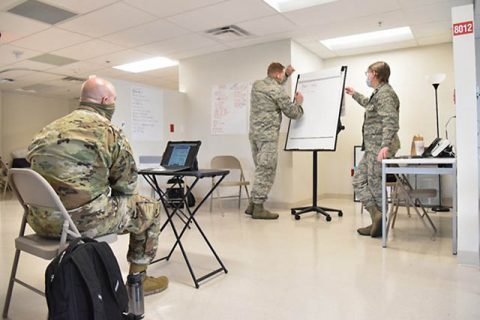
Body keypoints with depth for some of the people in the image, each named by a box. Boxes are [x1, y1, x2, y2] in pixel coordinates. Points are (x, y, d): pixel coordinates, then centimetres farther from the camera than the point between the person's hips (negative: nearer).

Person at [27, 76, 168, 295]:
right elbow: (127, 185, -4)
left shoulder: (50, 129, 13)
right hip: (81, 219, -7)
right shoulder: (108, 131, -8)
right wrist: (109, 186, 17)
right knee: (149, 208, 13)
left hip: (42, 220, 8)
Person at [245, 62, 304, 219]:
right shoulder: (278, 91, -9)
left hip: (254, 133, 8)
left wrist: (287, 74, 37)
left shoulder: (256, 85, 13)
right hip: (268, 135, -8)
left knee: (261, 170, 15)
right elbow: (293, 113, -3)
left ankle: (252, 204, 17)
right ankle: (258, 208, -1)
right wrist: (298, 102, 17)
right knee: (266, 171, -3)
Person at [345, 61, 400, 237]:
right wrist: (355, 94, 54)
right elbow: (369, 104, 43)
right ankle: (376, 215, 4)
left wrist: (385, 145, -34)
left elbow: (390, 121, -24)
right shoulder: (378, 93, 19)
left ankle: (379, 225, 6)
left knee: (375, 186, -4)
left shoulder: (384, 93, -12)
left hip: (379, 148, -10)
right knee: (358, 180, 8)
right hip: (372, 148, 10)